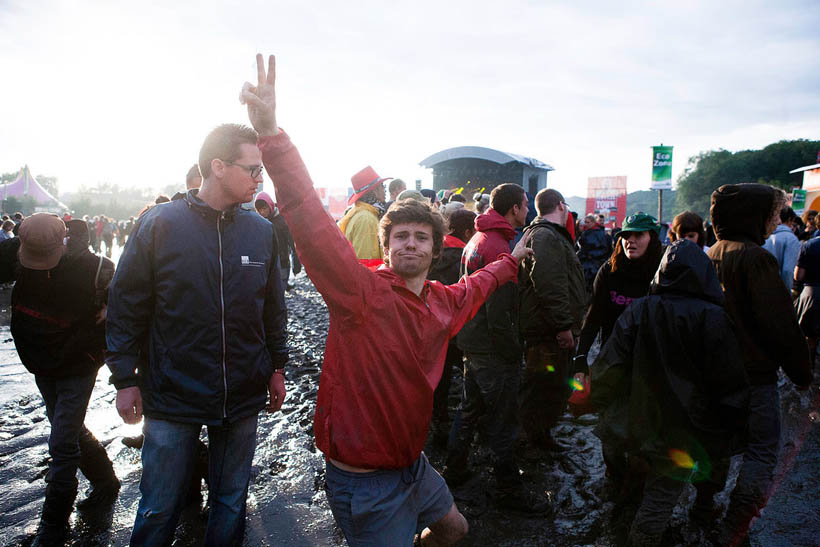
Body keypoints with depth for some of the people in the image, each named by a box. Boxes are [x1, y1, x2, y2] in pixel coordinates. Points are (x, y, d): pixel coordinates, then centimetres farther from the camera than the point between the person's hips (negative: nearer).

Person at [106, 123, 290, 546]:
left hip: (243, 399, 3)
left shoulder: (261, 230, 1)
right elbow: (125, 306, -3)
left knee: (231, 504, 17)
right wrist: (125, 379, -4)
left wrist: (277, 367, 10)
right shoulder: (159, 223, -7)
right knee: (159, 510, 12)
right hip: (171, 399, -2)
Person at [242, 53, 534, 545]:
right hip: (366, 482, -7)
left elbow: (476, 285, 22)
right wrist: (272, 136, -48)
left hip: (413, 464, 7)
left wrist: (512, 260, 37)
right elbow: (314, 226, -38)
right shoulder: (363, 291, -23)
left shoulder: (445, 300, -2)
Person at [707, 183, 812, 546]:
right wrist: (801, 372, -5)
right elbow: (780, 323, -17)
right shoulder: (754, 257, -19)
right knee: (762, 448, 3)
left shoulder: (711, 255, 7)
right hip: (754, 373, -8)